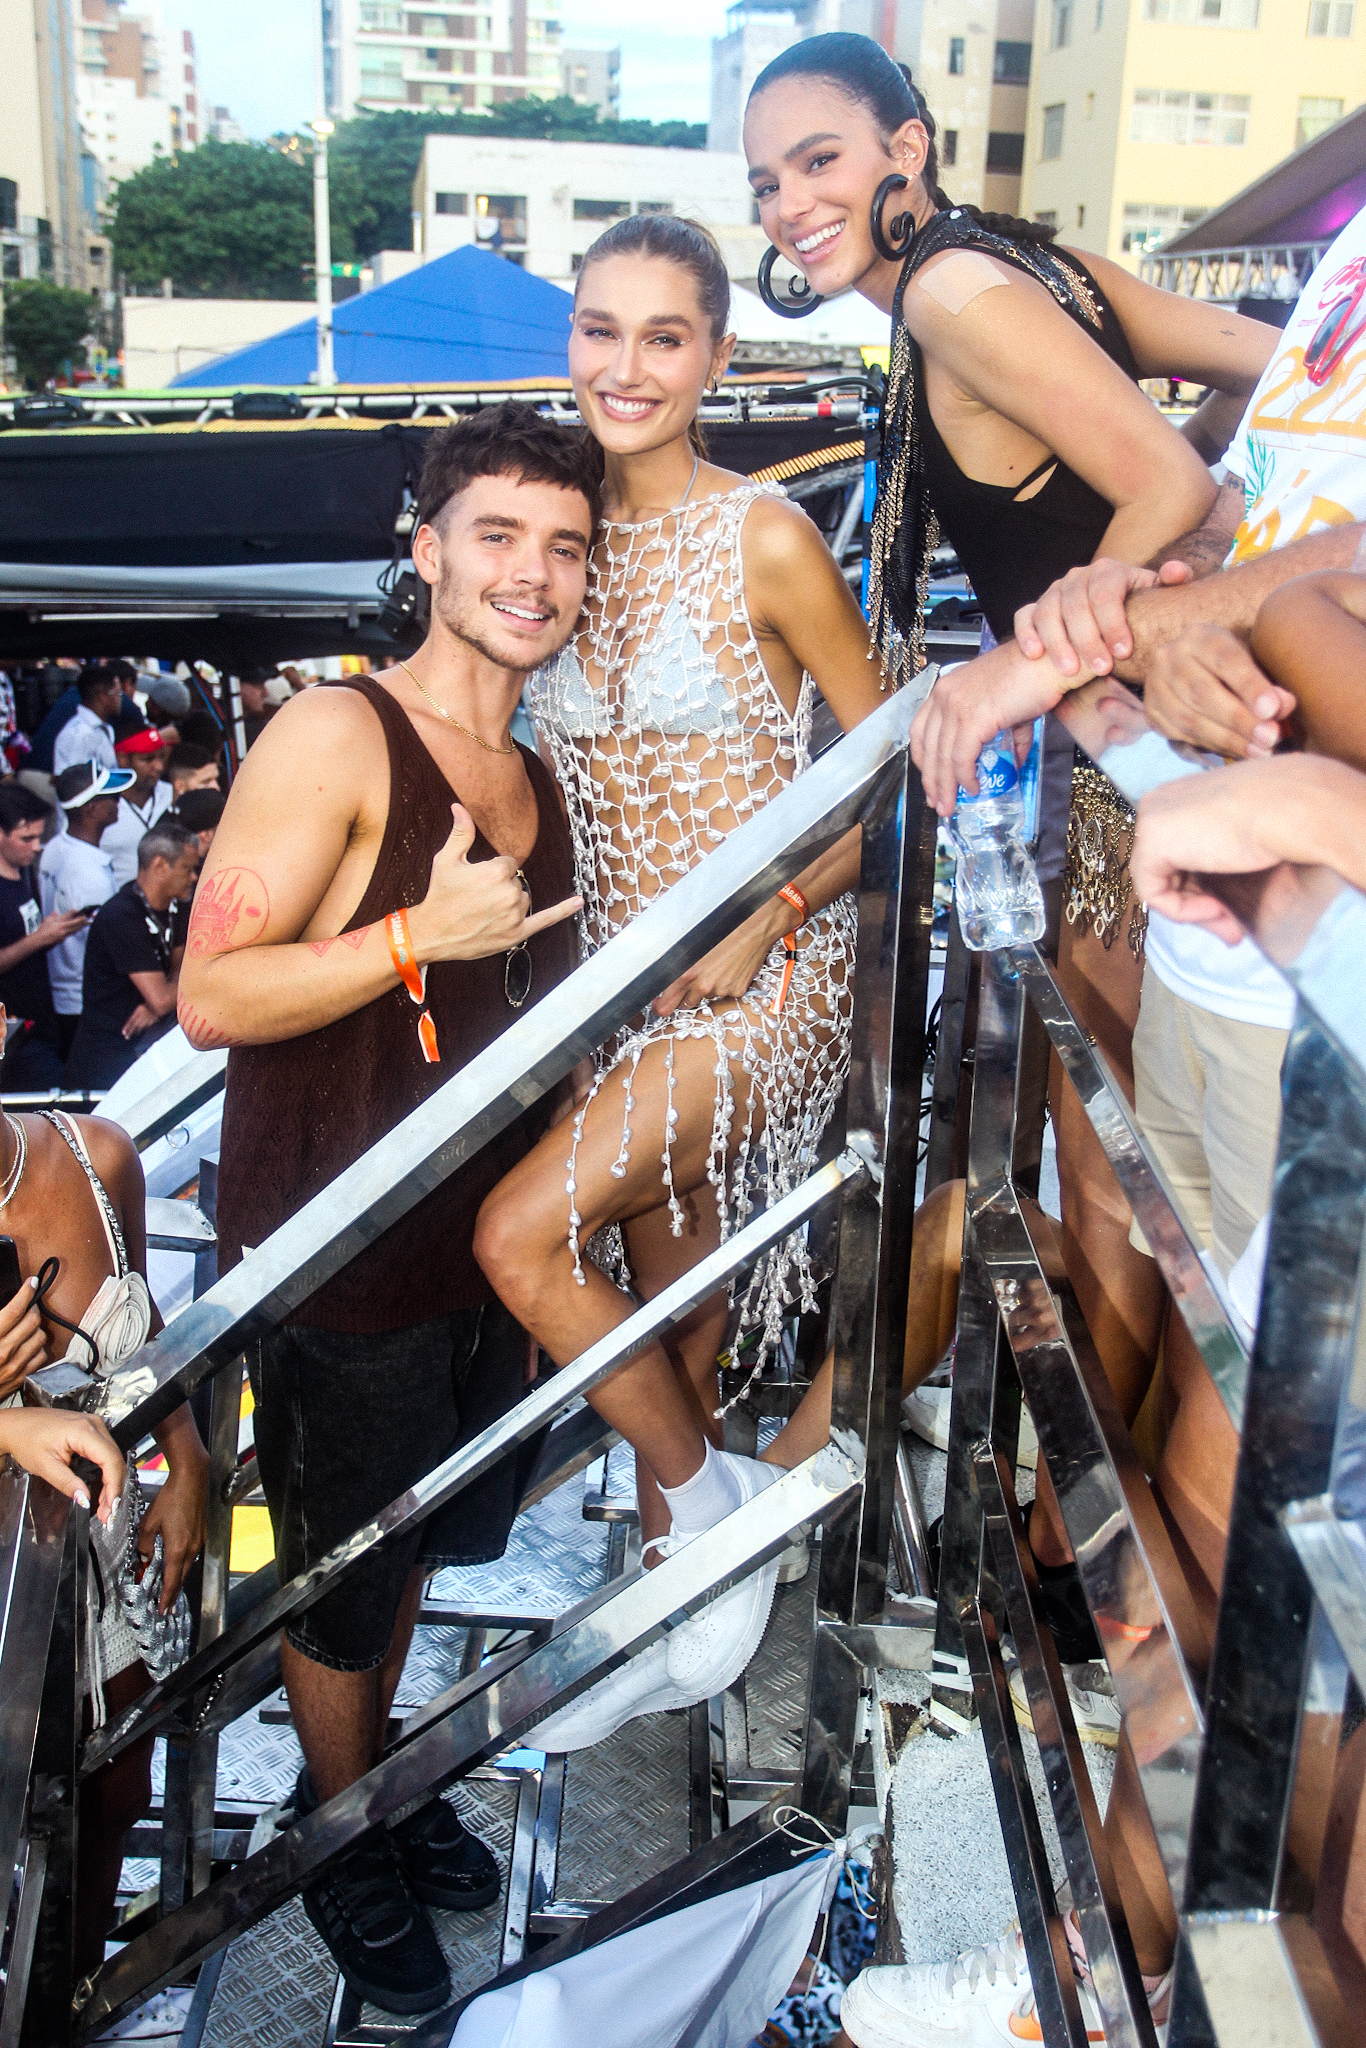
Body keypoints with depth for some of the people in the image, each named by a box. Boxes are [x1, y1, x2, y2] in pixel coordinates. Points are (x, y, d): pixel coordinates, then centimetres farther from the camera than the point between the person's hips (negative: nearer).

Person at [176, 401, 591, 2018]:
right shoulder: (337, 737, -17)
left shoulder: (538, 779, 7)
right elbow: (211, 995, -22)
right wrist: (421, 934, -30)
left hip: (479, 1247, 7)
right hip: (338, 1260, -7)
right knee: (343, 1566, 12)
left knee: (422, 1536, 23)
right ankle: (342, 1836, 37)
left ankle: (373, 1776, 47)